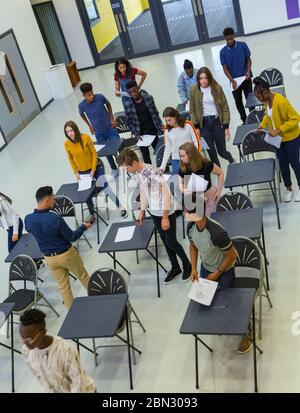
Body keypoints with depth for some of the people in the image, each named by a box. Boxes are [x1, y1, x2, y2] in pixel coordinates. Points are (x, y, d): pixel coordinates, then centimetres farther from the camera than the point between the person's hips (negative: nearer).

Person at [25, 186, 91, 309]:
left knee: (63, 286, 19)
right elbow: (72, 237, -18)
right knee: (83, 276, 22)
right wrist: (84, 227, -1)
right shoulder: (55, 218, -30)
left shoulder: (28, 219, -14)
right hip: (67, 254, -4)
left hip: (50, 259, 4)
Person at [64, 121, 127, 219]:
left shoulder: (85, 138, -20)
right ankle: (92, 215, 33)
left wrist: (93, 169, -14)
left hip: (95, 168, -3)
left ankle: (121, 208, 12)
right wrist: (76, 172, -1)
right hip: (82, 172, 3)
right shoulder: (67, 144, -11)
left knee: (106, 189, -4)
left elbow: (94, 153, -12)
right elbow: (71, 158, 3)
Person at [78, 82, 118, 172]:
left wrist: (112, 119, 0)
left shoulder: (100, 97, -17)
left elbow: (108, 104, 4)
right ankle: (114, 170, 36)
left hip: (110, 128, 0)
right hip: (99, 133, 0)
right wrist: (89, 126, 8)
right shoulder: (82, 105, -16)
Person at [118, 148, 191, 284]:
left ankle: (187, 265, 27)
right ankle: (175, 268, 32)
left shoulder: (153, 173, -29)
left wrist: (165, 217, -21)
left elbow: (166, 194, -24)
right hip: (154, 212, 7)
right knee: (165, 241, 16)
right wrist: (142, 211, 14)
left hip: (167, 212, -7)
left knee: (171, 242, 3)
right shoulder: (136, 173, -4)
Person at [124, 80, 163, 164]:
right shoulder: (127, 104, -6)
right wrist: (136, 134, -9)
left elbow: (155, 113, 7)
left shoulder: (148, 98, -2)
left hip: (153, 131, 1)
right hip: (141, 134, -1)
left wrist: (160, 126, -2)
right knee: (146, 158, 8)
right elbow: (129, 122, -1)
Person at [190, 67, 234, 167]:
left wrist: (226, 127, -7)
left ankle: (232, 161, 40)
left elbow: (225, 107, -4)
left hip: (217, 121, -1)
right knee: (211, 152, 3)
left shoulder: (216, 88, -6)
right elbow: (192, 109, 3)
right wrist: (196, 127, -2)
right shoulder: (194, 90, -3)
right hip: (204, 123, 1)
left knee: (221, 151, 5)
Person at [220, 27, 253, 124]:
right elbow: (225, 68, -3)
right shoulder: (223, 52, -3)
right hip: (234, 80, 1)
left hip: (246, 78, -1)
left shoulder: (242, 45, -4)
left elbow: (248, 59, 4)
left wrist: (248, 71, -13)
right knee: (238, 102, 8)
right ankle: (245, 121, 21)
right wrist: (232, 80, -15)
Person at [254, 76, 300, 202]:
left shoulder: (280, 101, -30)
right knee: (283, 164, 13)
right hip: (278, 138, 7)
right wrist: (262, 125, 6)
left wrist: (278, 130, -29)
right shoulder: (267, 100, -5)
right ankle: (289, 189, 31)